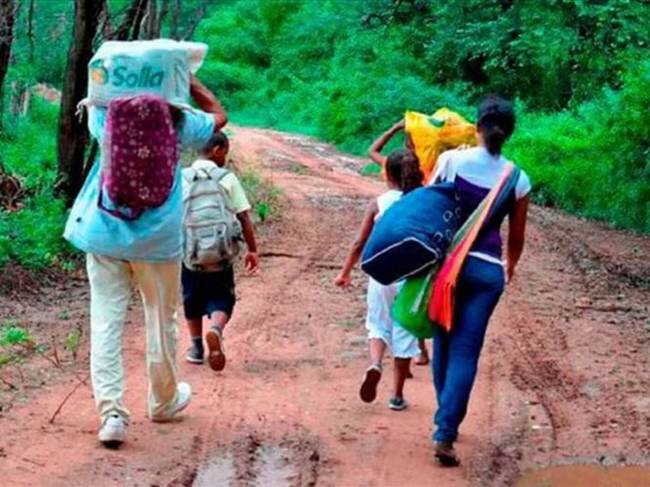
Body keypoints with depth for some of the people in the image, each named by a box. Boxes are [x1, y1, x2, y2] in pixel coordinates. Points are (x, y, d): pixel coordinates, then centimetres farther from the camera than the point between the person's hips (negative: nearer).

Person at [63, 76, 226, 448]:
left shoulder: (107, 117, -2)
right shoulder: (179, 123, -6)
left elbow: (94, 99, 23)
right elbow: (218, 115, 14)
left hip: (104, 232, 1)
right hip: (158, 237, -1)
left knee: (106, 320, 0)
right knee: (161, 320, 16)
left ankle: (112, 411, -11)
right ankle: (164, 401, 32)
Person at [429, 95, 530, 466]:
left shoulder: (451, 160, -4)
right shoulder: (518, 180, -1)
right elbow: (516, 237, 8)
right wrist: (510, 267, 28)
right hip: (487, 269, -1)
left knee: (444, 345, 17)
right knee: (465, 353, 0)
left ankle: (446, 420, 29)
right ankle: (445, 435, -9)